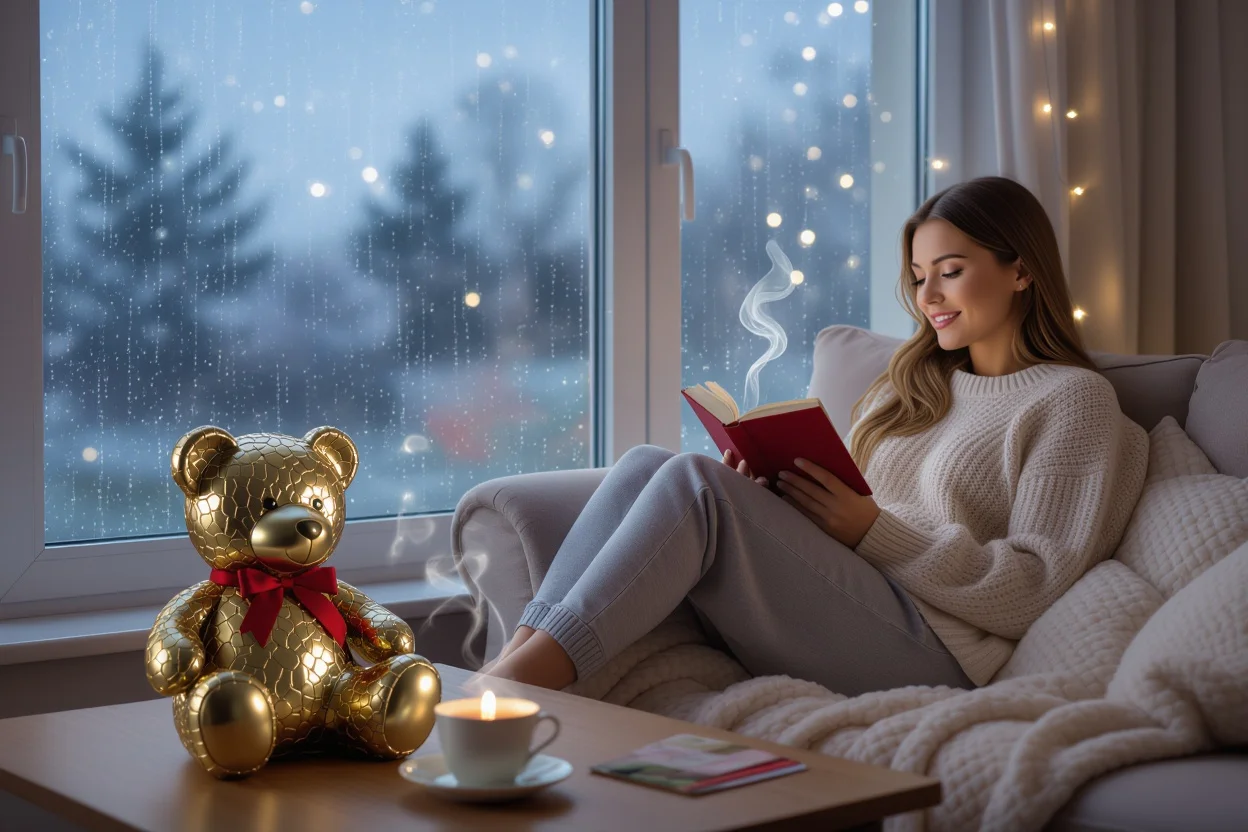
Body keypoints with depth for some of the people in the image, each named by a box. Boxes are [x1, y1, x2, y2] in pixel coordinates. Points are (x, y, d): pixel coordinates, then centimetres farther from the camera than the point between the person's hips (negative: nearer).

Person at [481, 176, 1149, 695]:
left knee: (692, 480, -26)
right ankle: (513, 666, -27)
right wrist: (762, 493, 0)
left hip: (925, 651, -7)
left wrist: (874, 530, -14)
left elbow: (1034, 592, -6)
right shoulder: (910, 384, 27)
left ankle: (516, 688, -31)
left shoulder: (1073, 401, 5)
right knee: (645, 464, -14)